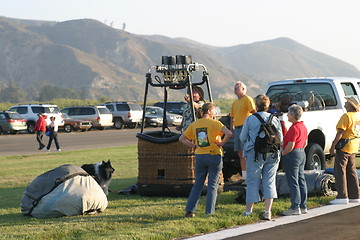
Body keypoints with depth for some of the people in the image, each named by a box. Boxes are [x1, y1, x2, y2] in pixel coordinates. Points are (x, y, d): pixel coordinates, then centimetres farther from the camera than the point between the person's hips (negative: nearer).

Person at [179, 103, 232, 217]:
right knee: (212, 185, 4)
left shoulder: (194, 124, 8)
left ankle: (190, 210, 7)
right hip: (214, 155, -4)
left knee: (197, 185, 12)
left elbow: (182, 138, 11)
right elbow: (228, 133, -21)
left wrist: (194, 145, 8)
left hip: (199, 156, 4)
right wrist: (222, 143, -7)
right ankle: (209, 212, 1)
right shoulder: (214, 123, -7)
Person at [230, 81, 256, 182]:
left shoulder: (247, 99, -4)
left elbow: (254, 113, -12)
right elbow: (232, 117, 25)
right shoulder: (235, 103, 21)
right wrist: (232, 130, 17)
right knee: (240, 154, 7)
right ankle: (244, 175, 11)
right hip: (237, 128, 8)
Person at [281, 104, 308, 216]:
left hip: (293, 155, -10)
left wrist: (283, 154, -9)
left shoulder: (294, 128, -19)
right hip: (302, 154, 10)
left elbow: (290, 145, -22)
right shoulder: (303, 126, 11)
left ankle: (295, 208, -5)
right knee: (301, 181, 12)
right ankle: (303, 206, 16)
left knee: (293, 182, -5)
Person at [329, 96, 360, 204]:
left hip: (344, 147, -8)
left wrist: (333, 146, -16)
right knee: (351, 171, 13)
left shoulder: (346, 116, -16)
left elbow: (340, 133, -20)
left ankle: (342, 196, -8)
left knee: (340, 171, -4)